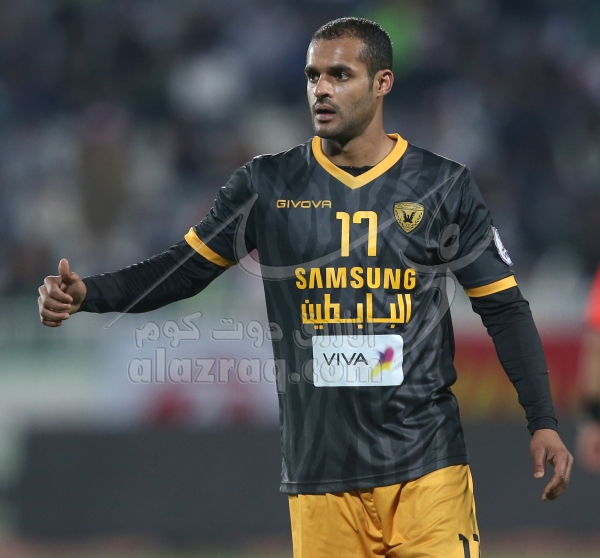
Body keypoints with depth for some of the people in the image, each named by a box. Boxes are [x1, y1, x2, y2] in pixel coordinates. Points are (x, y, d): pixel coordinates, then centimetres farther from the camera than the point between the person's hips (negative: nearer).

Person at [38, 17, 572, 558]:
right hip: (320, 469, 1)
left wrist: (543, 421, -3)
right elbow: (186, 268, 8)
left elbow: (504, 307, 5)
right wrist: (86, 294, -7)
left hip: (426, 466, -1)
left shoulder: (444, 185, 4)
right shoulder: (267, 185, 5)